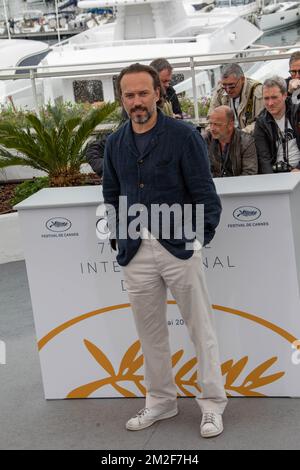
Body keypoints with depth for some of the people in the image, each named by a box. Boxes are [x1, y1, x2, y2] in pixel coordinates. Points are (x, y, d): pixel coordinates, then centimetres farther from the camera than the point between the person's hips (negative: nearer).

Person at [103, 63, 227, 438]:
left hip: (178, 246, -4)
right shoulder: (115, 144, 7)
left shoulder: (183, 136, -6)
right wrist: (121, 238, 7)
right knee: (150, 333, 14)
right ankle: (160, 400, 30)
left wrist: (201, 236, -13)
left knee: (201, 329, 5)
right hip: (136, 252, 4)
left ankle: (212, 404, 16)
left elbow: (204, 192, -6)